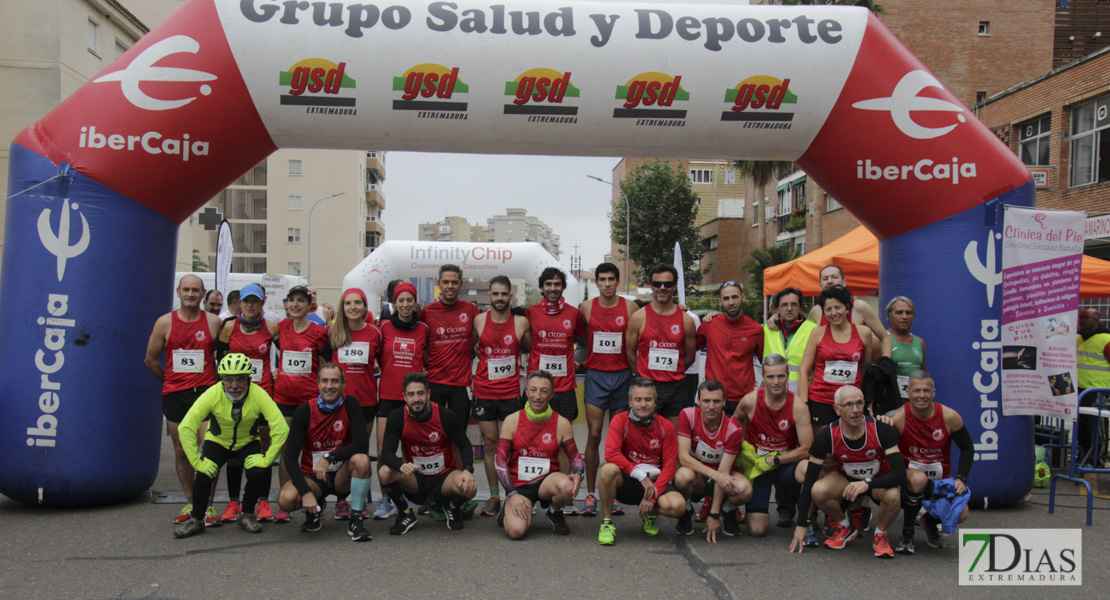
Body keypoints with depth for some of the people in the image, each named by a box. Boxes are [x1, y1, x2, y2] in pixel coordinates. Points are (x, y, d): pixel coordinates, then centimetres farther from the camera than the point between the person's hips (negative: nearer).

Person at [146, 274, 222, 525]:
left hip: (205, 391, -2)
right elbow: (151, 359, 13)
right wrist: (171, 381, 15)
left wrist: (216, 382, 8)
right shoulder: (165, 322, 3)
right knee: (181, 450, 9)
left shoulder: (214, 322, 1)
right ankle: (190, 502, 22)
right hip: (174, 394, 2)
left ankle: (207, 504, -1)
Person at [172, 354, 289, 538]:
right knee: (203, 474, -22)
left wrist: (266, 460, -29)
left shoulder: (258, 395, -28)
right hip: (217, 440, 0)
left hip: (248, 442, 0)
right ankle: (196, 520, 3)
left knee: (258, 473, -24)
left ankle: (247, 514, 4)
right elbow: (186, 428, -26)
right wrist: (197, 461, -28)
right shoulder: (212, 394, -28)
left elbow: (280, 429, -29)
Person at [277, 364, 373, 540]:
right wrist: (306, 492, -28)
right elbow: (290, 456, -15)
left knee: (362, 459, -32)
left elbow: (362, 443, -18)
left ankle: (356, 518, -14)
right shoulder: (304, 411, -11)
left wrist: (329, 457, -31)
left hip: (341, 476, 0)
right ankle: (315, 509, 8)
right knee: (286, 499, -29)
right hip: (312, 477, 1)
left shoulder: (350, 404, -9)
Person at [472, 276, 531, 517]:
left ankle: (512, 494, 9)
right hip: (484, 391, 1)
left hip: (511, 392, -1)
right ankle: (493, 497, 13)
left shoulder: (521, 322, 0)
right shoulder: (479, 321, 2)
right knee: (490, 443, 5)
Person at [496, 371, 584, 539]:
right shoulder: (512, 421, -4)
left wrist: (578, 475, -23)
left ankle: (554, 512, 3)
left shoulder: (562, 424, -3)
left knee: (568, 487, -35)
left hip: (547, 480, 1)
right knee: (516, 531, -26)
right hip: (519, 484, -1)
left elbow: (575, 458, 1)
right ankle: (509, 511, 14)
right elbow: (501, 460, -4)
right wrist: (512, 494, -12)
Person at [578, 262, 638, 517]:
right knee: (593, 435, -4)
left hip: (622, 375, 0)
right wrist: (583, 360, 6)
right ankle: (590, 495, 4)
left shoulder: (631, 308, 1)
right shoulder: (586, 308, 3)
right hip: (595, 375, 0)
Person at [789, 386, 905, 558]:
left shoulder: (882, 430, -25)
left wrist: (867, 483, -46)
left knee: (893, 495, -36)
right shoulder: (826, 437, -23)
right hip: (846, 479, 1)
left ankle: (880, 534, -2)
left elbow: (900, 473, -28)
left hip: (879, 481, -1)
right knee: (818, 491, -29)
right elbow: (809, 481, -17)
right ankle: (844, 526, 4)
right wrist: (801, 525, -18)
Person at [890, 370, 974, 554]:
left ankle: (930, 522, 19)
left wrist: (961, 478, -7)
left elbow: (967, 448, 5)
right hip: (909, 475, -3)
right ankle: (907, 532, -12)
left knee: (961, 514, -21)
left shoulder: (950, 417, -9)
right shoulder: (898, 418, -17)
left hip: (941, 479, 3)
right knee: (918, 478, -38)